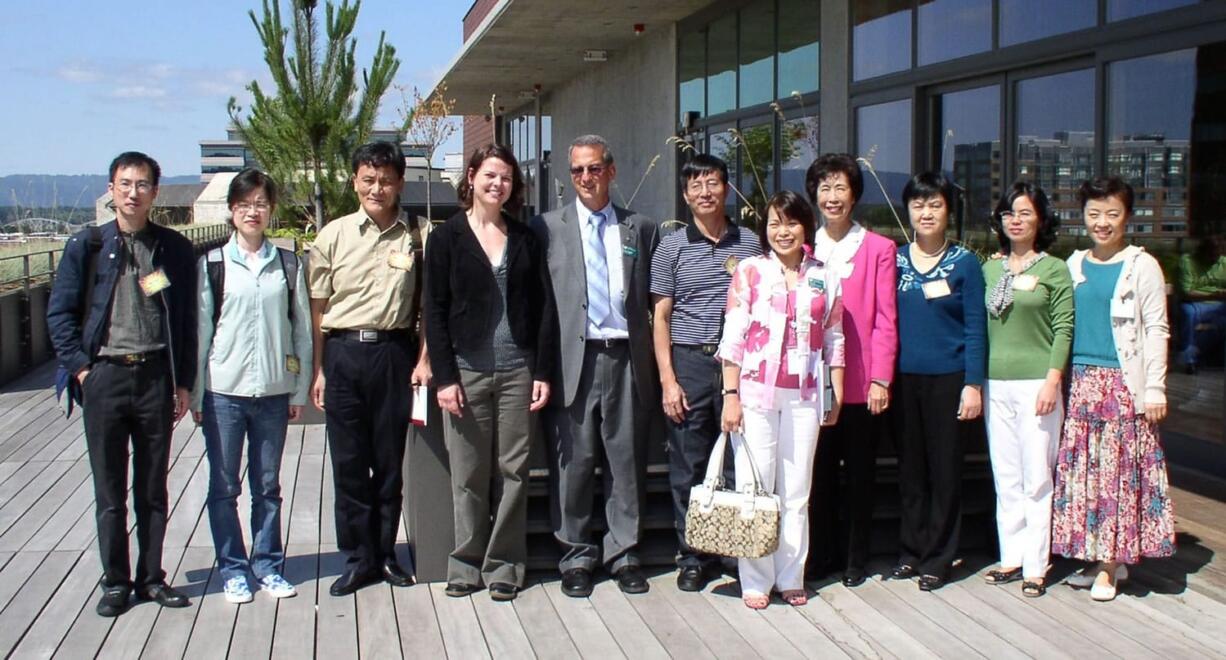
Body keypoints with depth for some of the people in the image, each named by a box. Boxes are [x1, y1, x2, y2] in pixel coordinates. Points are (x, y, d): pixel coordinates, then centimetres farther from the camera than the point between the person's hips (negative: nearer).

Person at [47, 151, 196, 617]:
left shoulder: (174, 249, 4)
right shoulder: (86, 246, 3)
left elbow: (187, 318, 5)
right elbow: (60, 313, 4)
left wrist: (183, 382, 2)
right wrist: (80, 367, -5)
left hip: (155, 376, 1)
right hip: (104, 376, 0)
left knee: (153, 487, 9)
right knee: (109, 489, 6)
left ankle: (151, 577, 20)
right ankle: (115, 581, 18)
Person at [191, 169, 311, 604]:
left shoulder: (288, 265, 4)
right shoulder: (212, 265, 0)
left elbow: (301, 328, 7)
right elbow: (199, 330, 2)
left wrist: (300, 389, 4)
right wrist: (195, 394, 1)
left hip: (273, 391, 1)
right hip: (223, 392, -1)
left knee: (268, 485, 10)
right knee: (224, 486, 6)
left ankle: (268, 565, 22)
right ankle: (232, 569, 18)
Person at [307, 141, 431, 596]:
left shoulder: (418, 236, 2)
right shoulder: (333, 236, 4)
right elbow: (318, 307, 5)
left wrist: (424, 358, -3)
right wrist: (318, 370, 2)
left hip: (394, 352, -1)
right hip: (343, 353, 1)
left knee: (391, 460, 7)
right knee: (348, 461, 5)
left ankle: (385, 553, 22)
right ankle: (358, 559, 17)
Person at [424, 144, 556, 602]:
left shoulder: (525, 239, 9)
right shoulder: (448, 237, 4)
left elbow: (544, 308, 8)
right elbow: (435, 311, 0)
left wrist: (543, 372, -1)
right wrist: (444, 376, -8)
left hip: (518, 370, 2)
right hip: (467, 370, -1)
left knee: (513, 471, 4)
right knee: (468, 473, 3)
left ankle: (503, 566, 14)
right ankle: (466, 564, 16)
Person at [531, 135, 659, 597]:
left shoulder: (640, 229, 11)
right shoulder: (548, 227, 6)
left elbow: (653, 300, 10)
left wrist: (655, 363, 2)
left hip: (626, 356, 2)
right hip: (573, 358, -1)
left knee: (627, 460, 6)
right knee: (572, 463, 2)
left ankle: (623, 554, 18)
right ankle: (576, 556, 15)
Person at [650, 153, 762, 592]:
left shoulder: (749, 244, 9)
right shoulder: (672, 248, 5)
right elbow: (660, 317, 4)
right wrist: (668, 380, -4)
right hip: (689, 362, -1)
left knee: (738, 463, 1)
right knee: (688, 466, 3)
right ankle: (693, 557, 13)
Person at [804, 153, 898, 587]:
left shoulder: (878, 249, 0)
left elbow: (886, 320, -3)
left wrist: (880, 379, -10)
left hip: (861, 383, -2)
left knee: (859, 473, 7)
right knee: (819, 472, 9)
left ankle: (855, 559, 19)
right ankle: (822, 555, 22)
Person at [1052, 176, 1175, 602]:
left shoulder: (1142, 266, -1)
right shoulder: (1073, 266, 11)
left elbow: (1156, 330, -3)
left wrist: (1154, 389, -7)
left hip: (1123, 383, -4)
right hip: (1081, 382, 4)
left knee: (1120, 470, -3)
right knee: (1082, 469, 4)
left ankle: (1109, 565, 4)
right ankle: (1099, 559, 15)